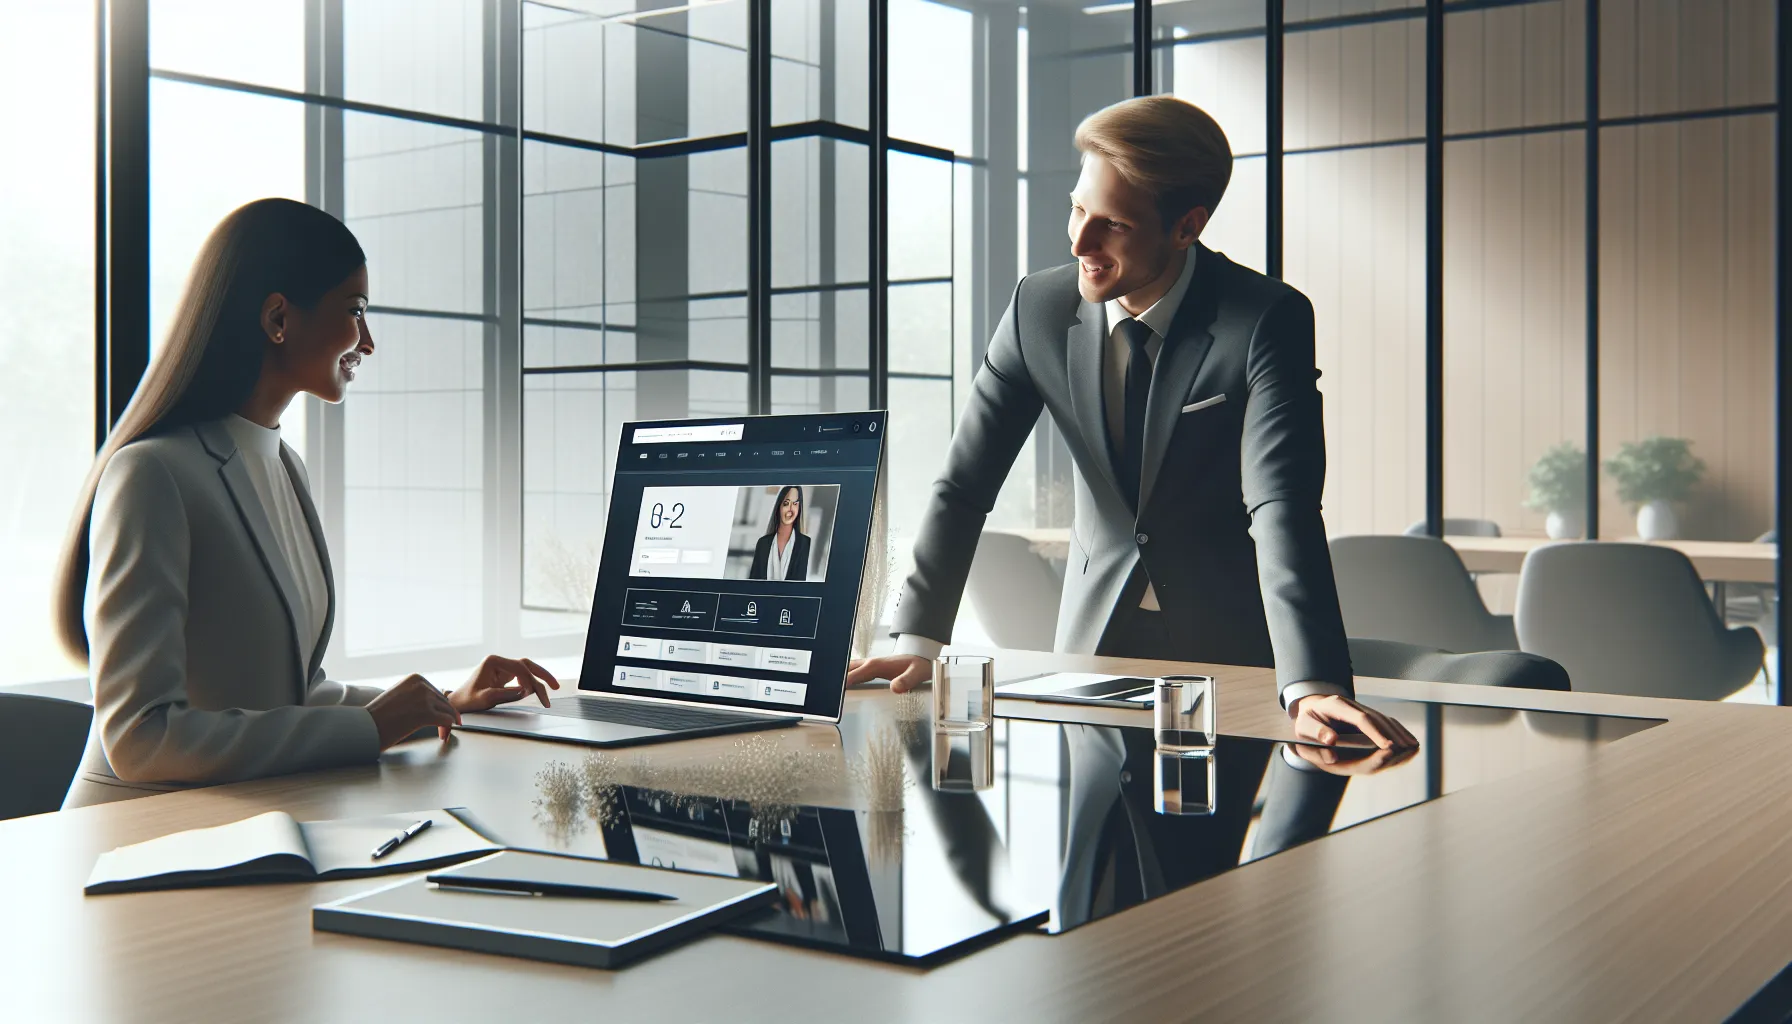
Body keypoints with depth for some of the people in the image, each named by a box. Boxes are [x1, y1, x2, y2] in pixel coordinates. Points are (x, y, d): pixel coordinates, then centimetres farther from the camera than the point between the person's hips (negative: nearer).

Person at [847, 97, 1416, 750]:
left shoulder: (1269, 321, -17)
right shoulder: (1038, 307, -7)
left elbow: (1284, 508, -28)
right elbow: (964, 485, -3)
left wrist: (1312, 687, -41)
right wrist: (919, 640, -13)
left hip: (1231, 641, -2)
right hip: (1094, 635, 3)